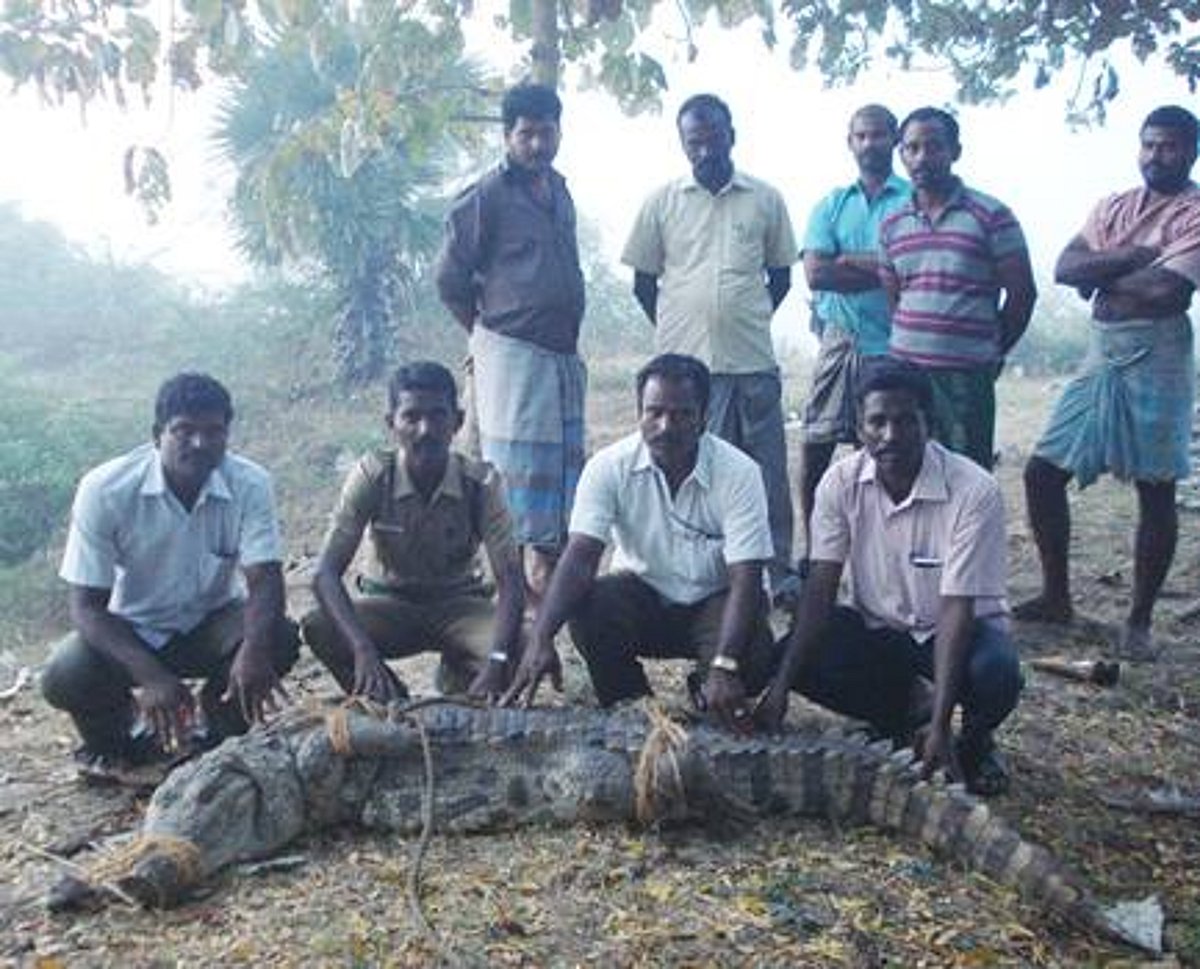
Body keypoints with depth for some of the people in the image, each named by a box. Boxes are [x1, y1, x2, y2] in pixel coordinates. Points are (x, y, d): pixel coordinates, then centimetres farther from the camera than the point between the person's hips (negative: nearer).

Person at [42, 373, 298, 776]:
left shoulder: (250, 485, -18)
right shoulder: (104, 490, -22)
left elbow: (264, 579, -24)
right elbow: (86, 605, -22)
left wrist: (255, 647, -47)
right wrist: (152, 676, -36)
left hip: (211, 627, 1)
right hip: (129, 632, -1)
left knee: (280, 639, -28)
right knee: (64, 679, -29)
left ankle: (219, 735, 3)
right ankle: (114, 738, 9)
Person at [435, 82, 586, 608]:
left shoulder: (558, 191, 14)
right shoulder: (485, 198, -9)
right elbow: (449, 278, -6)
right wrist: (489, 333, 4)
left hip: (563, 354, 8)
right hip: (512, 354, -8)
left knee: (565, 465, 12)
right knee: (517, 471, -5)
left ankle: (553, 573, 23)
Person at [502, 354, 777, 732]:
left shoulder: (739, 473, -20)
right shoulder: (609, 466, -16)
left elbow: (745, 577, -25)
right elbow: (580, 556, -25)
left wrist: (725, 666, -40)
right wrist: (540, 639, -41)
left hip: (715, 599, -1)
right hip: (642, 592, 1)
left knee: (753, 662, -31)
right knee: (585, 609, -30)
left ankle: (710, 703, 8)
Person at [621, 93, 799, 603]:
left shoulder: (765, 200, 7)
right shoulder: (662, 202, 6)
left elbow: (780, 277, 14)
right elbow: (643, 283, 10)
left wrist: (746, 324, 9)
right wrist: (676, 332, 7)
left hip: (753, 360, 1)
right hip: (683, 363, 0)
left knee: (767, 470, 4)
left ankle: (780, 571, 15)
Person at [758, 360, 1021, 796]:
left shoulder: (974, 490, -25)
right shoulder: (841, 482, -14)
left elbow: (957, 609, -28)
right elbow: (820, 589, -16)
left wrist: (941, 725, -33)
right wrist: (781, 684, -27)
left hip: (963, 626, -3)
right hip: (877, 627, 4)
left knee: (995, 675, -36)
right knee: (793, 656, -21)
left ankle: (974, 740, 2)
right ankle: (907, 707, 5)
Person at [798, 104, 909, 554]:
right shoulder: (831, 205, 12)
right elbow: (815, 273, -3)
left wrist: (849, 260, -10)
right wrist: (883, 270, -9)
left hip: (895, 345, -2)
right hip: (840, 340, 2)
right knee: (816, 447, 2)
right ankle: (811, 547, 14)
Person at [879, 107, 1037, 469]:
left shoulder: (991, 216, -2)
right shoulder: (892, 225, 11)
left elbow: (1022, 293, 2)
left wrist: (991, 353, 9)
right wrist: (909, 350, 15)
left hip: (966, 376, -4)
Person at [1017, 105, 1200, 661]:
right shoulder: (1112, 208, 14)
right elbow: (1064, 269, 0)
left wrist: (1101, 275, -6)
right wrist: (1131, 256, -13)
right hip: (1102, 355, 6)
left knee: (1155, 492, 0)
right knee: (1042, 471, 5)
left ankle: (1139, 622, 12)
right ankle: (1056, 597, 19)